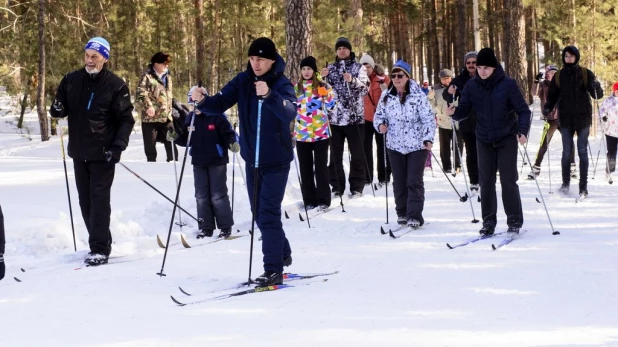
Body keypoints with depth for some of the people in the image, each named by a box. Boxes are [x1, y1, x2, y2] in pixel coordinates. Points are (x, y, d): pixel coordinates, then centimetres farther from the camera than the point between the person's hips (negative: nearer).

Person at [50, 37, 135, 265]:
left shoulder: (115, 85, -7)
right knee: (85, 200, 9)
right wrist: (57, 109, -9)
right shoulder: (72, 81, 5)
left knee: (99, 198, -9)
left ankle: (100, 249, -8)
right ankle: (100, 242, 20)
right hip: (79, 152, 5)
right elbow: (61, 108, 16)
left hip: (103, 153, -5)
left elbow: (126, 119, -6)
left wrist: (118, 146, -18)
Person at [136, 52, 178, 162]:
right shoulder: (147, 76, -6)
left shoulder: (167, 77, 16)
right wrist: (148, 106, -31)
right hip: (150, 117, -6)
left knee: (171, 143, 6)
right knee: (150, 146, 3)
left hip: (166, 117, 6)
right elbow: (141, 93, -16)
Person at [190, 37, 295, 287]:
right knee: (260, 213, 15)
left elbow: (289, 114, -34)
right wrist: (203, 100, -31)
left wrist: (268, 95, -51)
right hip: (251, 159, 6)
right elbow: (218, 105, -9)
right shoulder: (243, 81, -1)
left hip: (276, 160, -6)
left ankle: (274, 270, -6)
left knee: (268, 213, -11)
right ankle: (282, 254, 35)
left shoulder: (282, 85, -15)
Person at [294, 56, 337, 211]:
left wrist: (327, 95, -17)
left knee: (321, 166, 0)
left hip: (320, 133, -3)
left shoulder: (323, 86, 0)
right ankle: (309, 200, 14)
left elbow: (331, 107, -2)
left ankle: (323, 200, 4)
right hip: (301, 134, 3)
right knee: (305, 168, 7)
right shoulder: (295, 87, 8)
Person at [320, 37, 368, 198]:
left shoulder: (359, 68, 4)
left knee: (357, 154, 1)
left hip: (354, 116, -2)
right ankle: (337, 187, 10)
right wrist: (323, 78, -8)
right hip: (334, 116, 3)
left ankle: (357, 188, 6)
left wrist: (352, 80, -24)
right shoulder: (331, 68, 12)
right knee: (335, 155, 4)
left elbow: (365, 88, -6)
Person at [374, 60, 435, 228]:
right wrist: (380, 125, -10)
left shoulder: (418, 95, -9)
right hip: (395, 145, 4)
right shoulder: (386, 96, 2)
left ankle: (415, 216, -4)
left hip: (417, 145, -4)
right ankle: (402, 213, 21)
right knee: (399, 182, 10)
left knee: (414, 182, -6)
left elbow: (428, 118, -11)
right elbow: (379, 115, 13)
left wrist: (429, 138, -21)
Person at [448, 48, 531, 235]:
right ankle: (488, 221, 14)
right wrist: (455, 112, -23)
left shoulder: (507, 84, -14)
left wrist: (522, 131, -25)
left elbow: (523, 110, -10)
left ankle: (514, 221, 5)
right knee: (486, 181, 6)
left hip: (507, 138, -3)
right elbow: (465, 110, -1)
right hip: (484, 140, 3)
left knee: (508, 180, -3)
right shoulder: (471, 86, -4)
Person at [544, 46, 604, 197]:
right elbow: (552, 95, 10)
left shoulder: (585, 74, 0)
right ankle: (565, 182, 14)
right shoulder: (559, 75, 6)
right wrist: (548, 107, -9)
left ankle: (583, 186, 3)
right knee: (566, 152, 3)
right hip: (566, 119, 2)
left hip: (583, 117, -2)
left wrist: (596, 88, -25)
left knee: (583, 152, 0)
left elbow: (597, 95, -3)